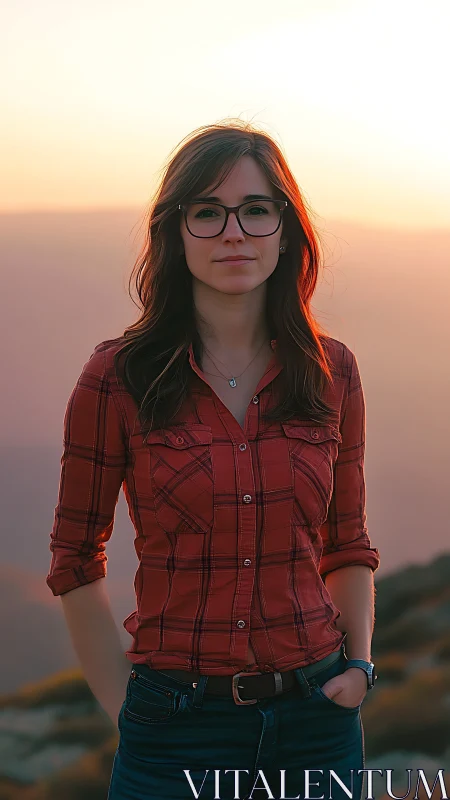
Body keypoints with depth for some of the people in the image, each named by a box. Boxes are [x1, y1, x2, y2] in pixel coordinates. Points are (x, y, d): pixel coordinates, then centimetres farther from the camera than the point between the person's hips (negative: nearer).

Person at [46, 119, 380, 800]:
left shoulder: (332, 372, 2)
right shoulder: (117, 379, -6)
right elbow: (76, 559, 1)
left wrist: (359, 664, 1)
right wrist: (125, 708, -2)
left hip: (316, 721, 3)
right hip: (176, 728, -2)